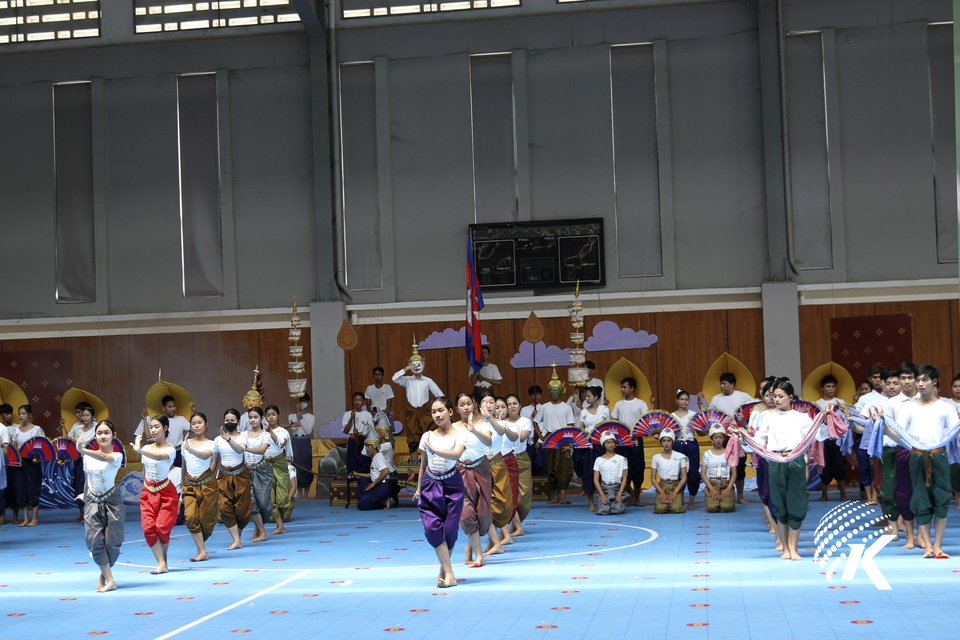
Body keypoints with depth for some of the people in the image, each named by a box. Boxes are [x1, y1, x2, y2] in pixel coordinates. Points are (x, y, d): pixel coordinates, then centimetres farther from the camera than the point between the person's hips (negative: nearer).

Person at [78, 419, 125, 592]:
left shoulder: (117, 456, -8)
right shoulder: (88, 456, 4)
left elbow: (105, 457, -31)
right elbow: (87, 479, 16)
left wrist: (83, 450, -41)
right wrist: (85, 495, 20)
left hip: (111, 501, -3)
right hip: (92, 502, 3)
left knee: (111, 542, -2)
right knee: (95, 540, -9)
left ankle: (103, 575, 20)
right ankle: (109, 580, -6)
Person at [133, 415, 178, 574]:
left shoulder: (170, 450, -11)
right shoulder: (146, 448, 5)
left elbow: (159, 456, -36)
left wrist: (139, 450, -50)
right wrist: (146, 487, 11)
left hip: (165, 492, -4)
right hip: (148, 492, 4)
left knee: (162, 527, -10)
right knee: (148, 527, -11)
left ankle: (164, 560, 13)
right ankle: (161, 564, -10)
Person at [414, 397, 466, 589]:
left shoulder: (458, 435, -2)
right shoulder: (427, 436, 8)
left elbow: (457, 454, -24)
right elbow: (423, 465, 15)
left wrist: (434, 449, -24)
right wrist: (418, 489, 16)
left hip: (451, 485, -3)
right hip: (430, 485, 3)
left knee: (449, 530, -1)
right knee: (432, 528, -11)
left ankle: (443, 572, 17)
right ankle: (449, 574, -10)